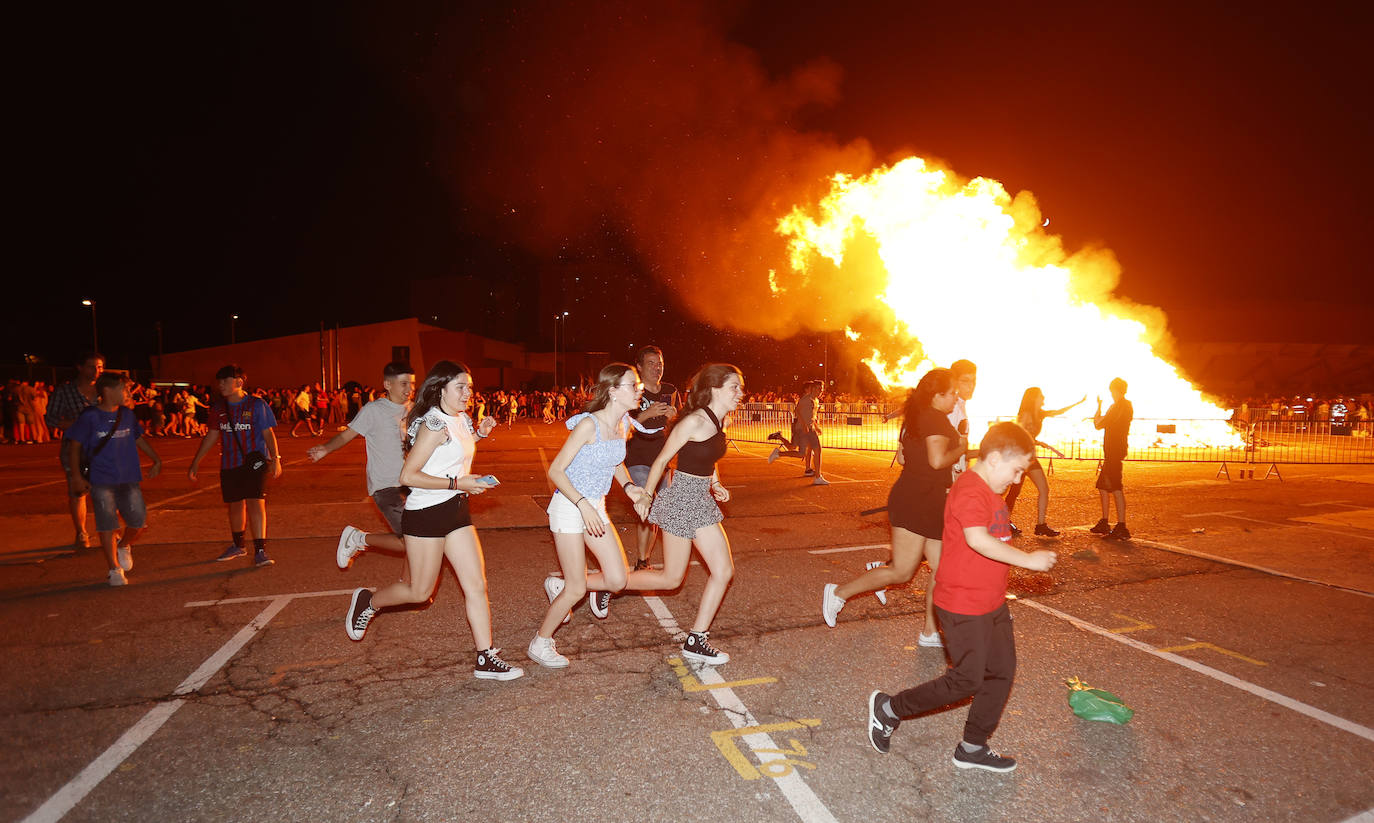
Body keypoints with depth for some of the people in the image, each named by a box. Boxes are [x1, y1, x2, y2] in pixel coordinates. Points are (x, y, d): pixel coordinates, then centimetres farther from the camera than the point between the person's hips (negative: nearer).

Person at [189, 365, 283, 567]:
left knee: (255, 502, -14)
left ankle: (260, 551, -15)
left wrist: (275, 459, -15)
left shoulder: (257, 405, -6)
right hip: (229, 464, 5)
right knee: (234, 505, 14)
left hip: (254, 461, -5)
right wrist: (195, 463, 14)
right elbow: (211, 436, 14)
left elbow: (268, 433, -6)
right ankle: (238, 546, 33)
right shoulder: (218, 408, 6)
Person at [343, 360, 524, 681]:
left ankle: (486, 659, 9)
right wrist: (457, 483, -23)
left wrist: (479, 433, 12)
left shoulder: (462, 420, 8)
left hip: (456, 510, 8)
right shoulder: (434, 425, -17)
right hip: (426, 512, -8)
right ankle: (367, 601, 35)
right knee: (420, 591, 7)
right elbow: (408, 476, -21)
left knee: (477, 585, 3)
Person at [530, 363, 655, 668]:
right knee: (576, 591, -2)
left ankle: (558, 585, 27)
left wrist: (628, 485, 2)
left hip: (595, 507, 7)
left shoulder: (625, 423, 1)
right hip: (569, 506, -7)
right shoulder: (589, 424, -22)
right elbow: (555, 470, -19)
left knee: (617, 580, 3)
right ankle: (540, 643, 22)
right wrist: (583, 504, -27)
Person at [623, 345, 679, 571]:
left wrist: (673, 416, -5)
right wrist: (648, 413, -23)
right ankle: (641, 563, -3)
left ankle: (645, 558, 25)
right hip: (637, 459, -6)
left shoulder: (670, 391, 9)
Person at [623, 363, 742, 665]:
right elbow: (662, 459, -13)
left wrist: (715, 484, 9)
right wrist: (646, 495, -10)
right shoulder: (694, 421, -19)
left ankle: (696, 640, 13)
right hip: (681, 498, -8)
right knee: (672, 578, 2)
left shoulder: (719, 422, 6)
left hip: (702, 500, 9)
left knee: (724, 570, 4)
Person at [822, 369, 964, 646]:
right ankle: (838, 593, 4)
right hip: (915, 501, -10)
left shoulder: (915, 417, 15)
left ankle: (930, 633, 19)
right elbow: (938, 460, -25)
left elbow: (902, 457, 19)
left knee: (941, 569, 11)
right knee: (902, 571, -7)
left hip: (930, 504, 10)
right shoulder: (936, 418, -14)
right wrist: (960, 449, -5)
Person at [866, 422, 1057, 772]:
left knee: (1002, 671, 12)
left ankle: (973, 748, 26)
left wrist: (1000, 599, 22)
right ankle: (890, 708, 13)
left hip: (992, 602, 10)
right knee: (968, 679, -2)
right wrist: (1028, 559, -28)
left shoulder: (990, 492, 12)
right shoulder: (969, 491, -21)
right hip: (963, 605, -10)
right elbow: (978, 540, -36)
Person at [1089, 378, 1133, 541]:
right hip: (1112, 452, 10)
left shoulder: (1118, 406, -13)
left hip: (1114, 452, -10)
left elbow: (1098, 424, -14)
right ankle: (1104, 524, 23)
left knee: (1116, 488, -12)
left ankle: (1121, 528, -13)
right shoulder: (1127, 406, 18)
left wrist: (1099, 406, -1)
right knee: (1102, 486, 16)